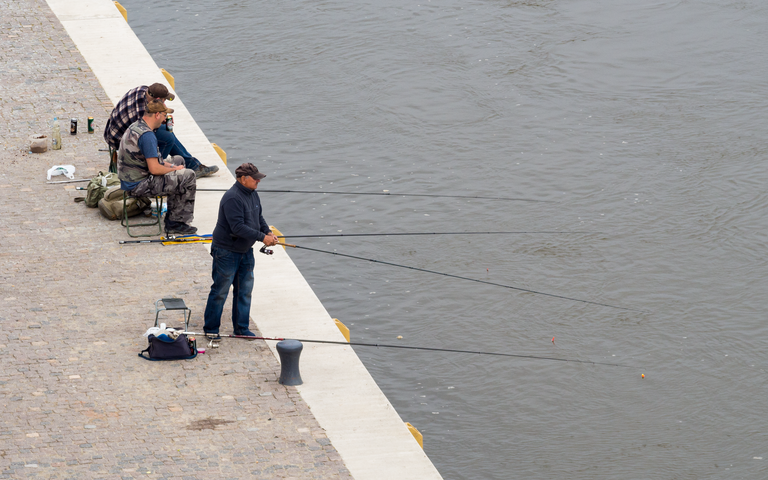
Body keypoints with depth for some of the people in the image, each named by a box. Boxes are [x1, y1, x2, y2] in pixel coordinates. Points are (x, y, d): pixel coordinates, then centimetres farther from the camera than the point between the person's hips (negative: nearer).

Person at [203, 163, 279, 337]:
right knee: (220, 290, -1)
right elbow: (238, 228, -29)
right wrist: (262, 237, -26)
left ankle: (242, 328, 22)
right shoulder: (232, 198, -24)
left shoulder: (252, 194, 6)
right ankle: (211, 329, 10)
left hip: (246, 251, 9)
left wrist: (268, 232, -2)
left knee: (245, 290, 12)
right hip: (226, 251, -9)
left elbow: (259, 217, 18)